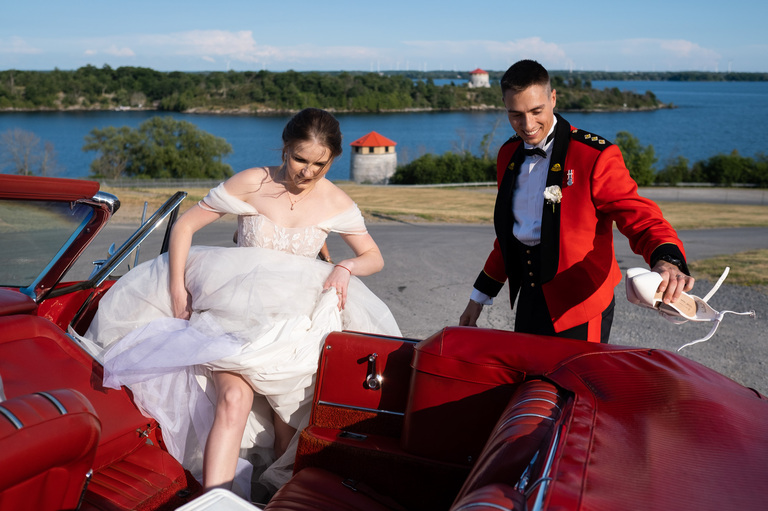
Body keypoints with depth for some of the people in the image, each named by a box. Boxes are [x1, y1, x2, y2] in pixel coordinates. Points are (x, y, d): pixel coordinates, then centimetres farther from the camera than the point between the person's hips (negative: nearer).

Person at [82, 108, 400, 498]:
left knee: (290, 420, -9)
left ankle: (281, 493, 16)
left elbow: (373, 257, 11)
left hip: (296, 322, 3)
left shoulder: (335, 202, 3)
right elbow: (185, 225, -1)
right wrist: (178, 287, -12)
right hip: (236, 314, -2)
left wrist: (345, 268, -12)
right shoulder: (253, 184, -4)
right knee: (234, 399, -28)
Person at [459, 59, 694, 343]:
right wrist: (480, 297, 19)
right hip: (528, 303, 6)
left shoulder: (595, 155, -13)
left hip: (578, 309, -6)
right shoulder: (509, 154, 8)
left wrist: (667, 261, -38)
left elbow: (639, 216, -16)